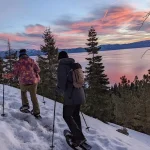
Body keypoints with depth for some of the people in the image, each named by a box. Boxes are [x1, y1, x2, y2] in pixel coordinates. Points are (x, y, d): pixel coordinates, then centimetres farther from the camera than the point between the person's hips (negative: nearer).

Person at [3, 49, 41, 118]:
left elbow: (14, 73, -5)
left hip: (23, 82, 0)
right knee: (34, 97, 10)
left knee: (23, 92, 31)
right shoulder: (31, 60, 4)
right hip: (33, 81, 0)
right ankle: (36, 112, 12)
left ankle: (25, 105, 19)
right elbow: (38, 69, 1)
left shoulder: (18, 63, 0)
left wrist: (6, 76, 10)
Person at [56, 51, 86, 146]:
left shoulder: (62, 66, -9)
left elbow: (62, 82, -15)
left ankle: (79, 137, 1)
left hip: (71, 96, -7)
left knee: (67, 116, 5)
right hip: (79, 94, 7)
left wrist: (58, 91, 3)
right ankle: (78, 136, 28)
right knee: (76, 115, 19)